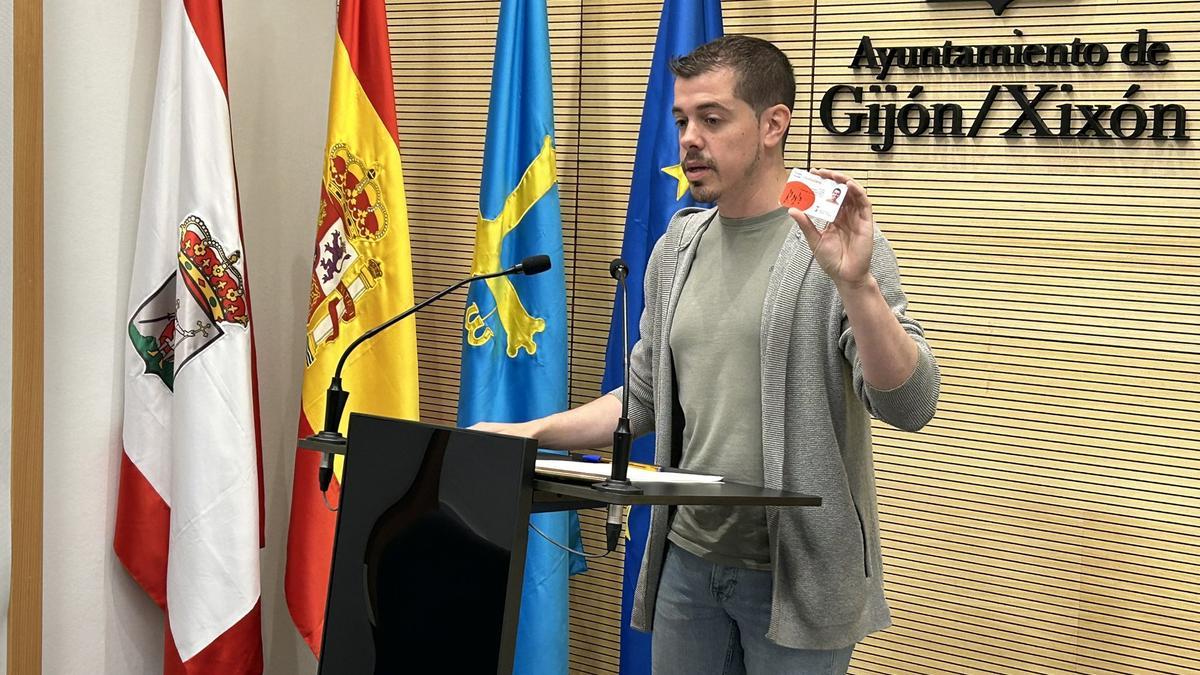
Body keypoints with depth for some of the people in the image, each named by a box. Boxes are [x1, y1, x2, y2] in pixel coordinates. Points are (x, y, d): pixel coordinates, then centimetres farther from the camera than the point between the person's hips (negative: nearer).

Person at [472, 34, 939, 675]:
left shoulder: (834, 241, -10)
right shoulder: (679, 248, 8)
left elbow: (909, 405, -18)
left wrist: (856, 283, -32)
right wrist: (530, 433, 4)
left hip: (796, 574, -5)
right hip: (687, 559, 6)